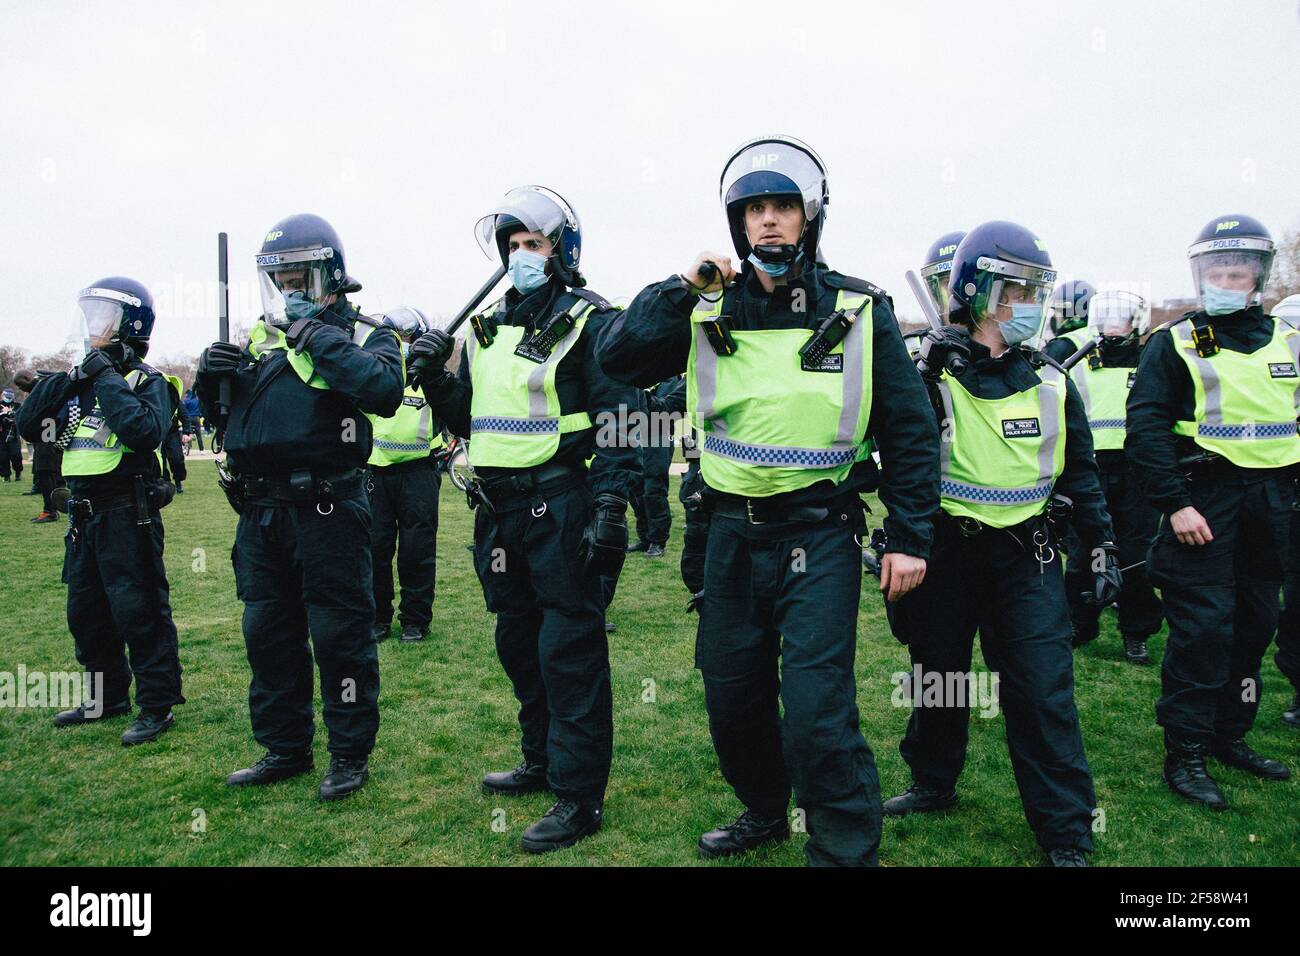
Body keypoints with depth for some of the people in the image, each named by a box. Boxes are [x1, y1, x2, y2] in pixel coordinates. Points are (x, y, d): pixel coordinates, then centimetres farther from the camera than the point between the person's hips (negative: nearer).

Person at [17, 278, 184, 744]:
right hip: (84, 514, 8)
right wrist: (56, 384, -5)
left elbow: (144, 431, -27)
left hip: (127, 516, -8)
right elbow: (30, 426, 8)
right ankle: (108, 697, 32)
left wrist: (108, 379, -19)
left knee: (138, 611, -4)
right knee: (86, 613, 17)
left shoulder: (146, 381, -8)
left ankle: (157, 705, 6)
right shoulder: (78, 379, 12)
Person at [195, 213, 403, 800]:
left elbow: (384, 391, -23)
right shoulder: (259, 336, 15)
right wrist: (211, 380, -2)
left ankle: (350, 755, 17)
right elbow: (221, 415, 20)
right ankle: (284, 748, 31)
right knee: (268, 634, 15)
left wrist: (317, 336, -21)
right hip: (260, 511, 7)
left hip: (326, 511, -6)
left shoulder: (363, 334, -1)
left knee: (340, 634, 1)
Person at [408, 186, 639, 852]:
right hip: (499, 505, 8)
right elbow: (464, 420, 19)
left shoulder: (587, 323, -6)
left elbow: (617, 423, -12)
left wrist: (611, 509, -20)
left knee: (569, 648, -3)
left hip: (560, 504, -8)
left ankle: (579, 797, 7)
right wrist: (434, 378, 1)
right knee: (518, 640, 17)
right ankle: (543, 761, 35)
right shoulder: (488, 327, 15)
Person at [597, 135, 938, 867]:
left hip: (820, 537, -3)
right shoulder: (709, 310, 3)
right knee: (732, 696, 15)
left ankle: (846, 849, 12)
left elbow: (910, 430, 0)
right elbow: (619, 359, -6)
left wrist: (911, 538, -4)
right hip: (734, 533, 4)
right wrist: (681, 288, -15)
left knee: (817, 709, -9)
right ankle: (764, 813, 40)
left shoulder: (859, 312, -3)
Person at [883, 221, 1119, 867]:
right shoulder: (930, 376, -7)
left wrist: (1103, 549, 9)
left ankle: (1066, 835, 13)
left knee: (1043, 692, 0)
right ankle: (933, 784, 37)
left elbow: (1079, 473, 12)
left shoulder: (1050, 382, 4)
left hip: (1025, 556, 2)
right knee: (937, 678, 14)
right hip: (945, 553, -1)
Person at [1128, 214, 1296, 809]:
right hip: (1203, 500, -5)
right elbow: (1145, 428, -11)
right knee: (1202, 626, -7)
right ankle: (1184, 753, 3)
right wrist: (1175, 503, -18)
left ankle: (1229, 736, 27)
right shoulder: (1177, 343, -3)